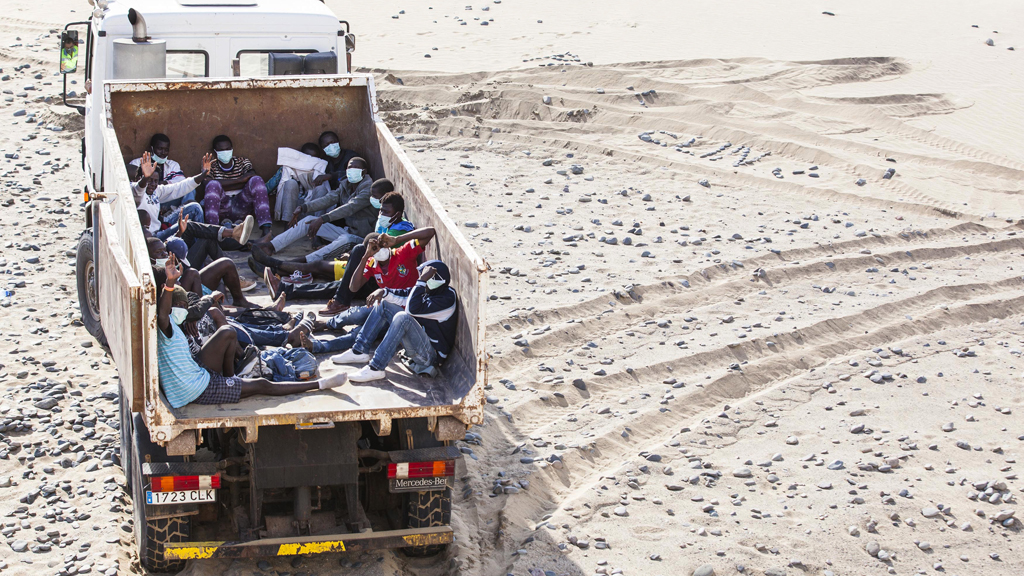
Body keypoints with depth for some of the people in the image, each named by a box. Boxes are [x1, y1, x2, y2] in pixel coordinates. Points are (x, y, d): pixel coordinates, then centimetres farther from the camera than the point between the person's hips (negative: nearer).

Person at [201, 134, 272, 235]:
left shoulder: (243, 162, 16)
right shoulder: (211, 167, 11)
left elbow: (251, 177, -5)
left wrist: (226, 185, -12)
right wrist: (240, 180, -13)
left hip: (241, 206, 1)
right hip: (222, 208, -1)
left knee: (256, 180, -22)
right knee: (213, 185, -27)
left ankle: (266, 230, -38)